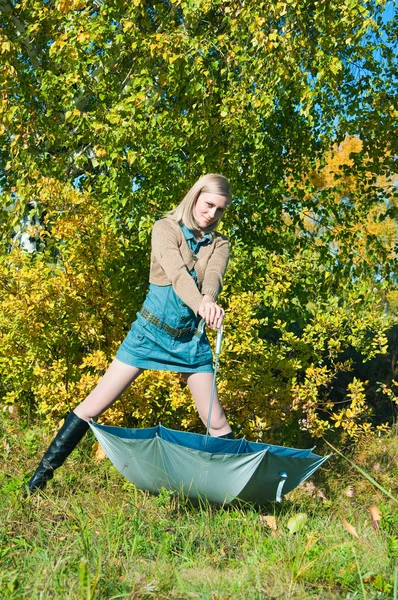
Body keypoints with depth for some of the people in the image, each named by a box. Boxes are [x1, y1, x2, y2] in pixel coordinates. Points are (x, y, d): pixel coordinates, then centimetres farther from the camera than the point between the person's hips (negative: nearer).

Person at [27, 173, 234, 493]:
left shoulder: (219, 244, 4)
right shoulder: (166, 228, -5)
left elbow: (213, 277, -18)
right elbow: (175, 271, -24)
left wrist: (209, 300, -43)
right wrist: (199, 303, -45)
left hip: (192, 338, 3)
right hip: (150, 331, -2)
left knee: (217, 422, 2)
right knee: (93, 406, -2)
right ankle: (42, 474, 10)